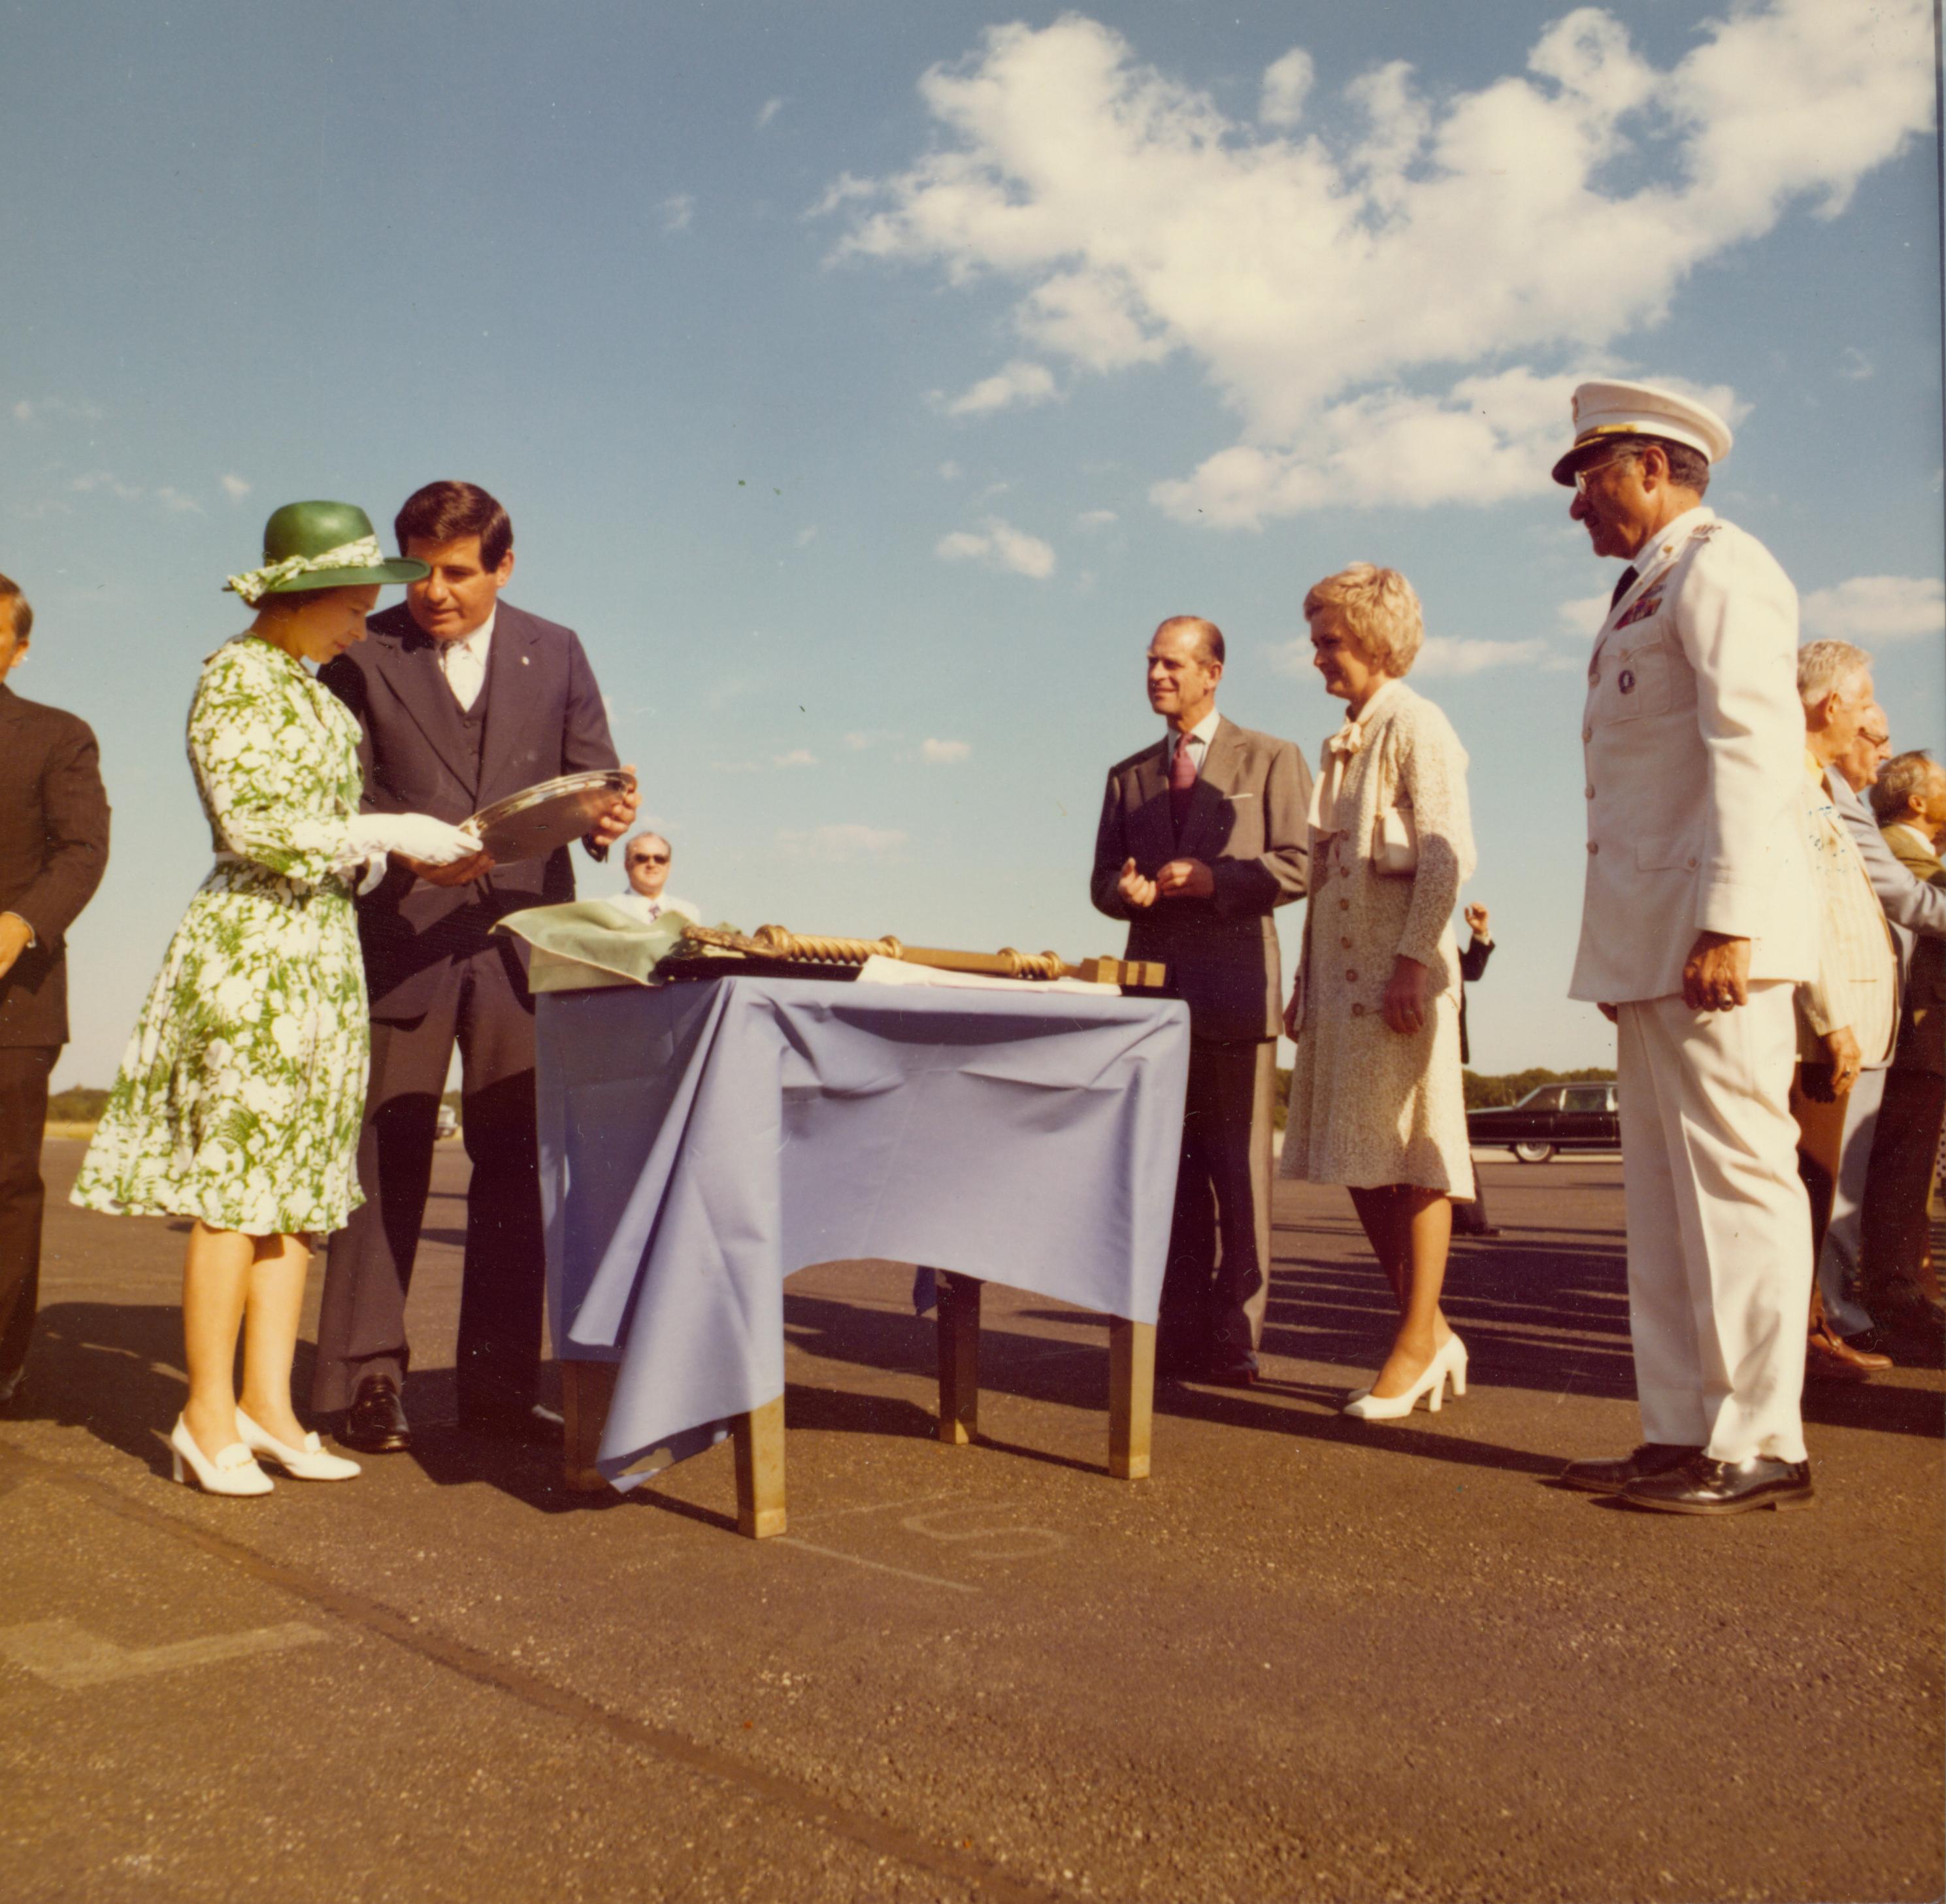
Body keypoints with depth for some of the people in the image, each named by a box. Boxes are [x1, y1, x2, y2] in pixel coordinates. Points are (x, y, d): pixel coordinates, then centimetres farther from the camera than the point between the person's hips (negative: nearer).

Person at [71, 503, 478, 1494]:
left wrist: (417, 844, 6)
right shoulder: (235, 679, -7)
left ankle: (268, 1403, 12)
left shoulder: (312, 690, 19)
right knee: (234, 1187, -5)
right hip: (251, 944, -9)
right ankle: (209, 1417, 4)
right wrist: (389, 834, -15)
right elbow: (256, 827, -16)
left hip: (323, 948, 9)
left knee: (301, 1186, 7)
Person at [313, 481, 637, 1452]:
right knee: (386, 1159, -1)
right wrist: (405, 847, -21)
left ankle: (499, 1384, 13)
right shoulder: (363, 654, 4)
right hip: (401, 936, -2)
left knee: (515, 1162, 4)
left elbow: (591, 774, 8)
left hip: (521, 938, 2)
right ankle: (366, 1380, 9)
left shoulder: (555, 653, 11)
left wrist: (606, 816, -16)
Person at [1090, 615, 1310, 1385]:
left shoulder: (1270, 760, 6)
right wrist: (1125, 889, -7)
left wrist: (1214, 879, -16)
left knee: (1239, 1167, -3)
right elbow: (1102, 880, 16)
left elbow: (1296, 866, -2)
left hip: (1233, 989, -4)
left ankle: (1235, 1337, 3)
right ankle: (1181, 1331, 13)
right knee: (1169, 1167, 7)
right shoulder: (1128, 776, 18)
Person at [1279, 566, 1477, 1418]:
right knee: (1357, 1159, 9)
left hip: (1398, 967, -9)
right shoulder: (1342, 742, 19)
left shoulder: (1415, 726, -6)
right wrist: (1307, 980, 16)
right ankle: (1428, 1329, 20)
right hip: (1341, 967, 9)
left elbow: (1448, 854, -14)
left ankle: (1417, 1342, 6)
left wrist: (1413, 962, -21)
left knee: (1410, 1152, -3)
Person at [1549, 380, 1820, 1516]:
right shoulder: (1649, 592, 24)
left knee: (1735, 1180, -6)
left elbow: (1752, 743, -16)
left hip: (1711, 936, -10)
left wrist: (1727, 919, -23)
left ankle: (1761, 1447, 1)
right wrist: (1637, 949, 17)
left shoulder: (1718, 567, -4)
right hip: (1650, 940, 10)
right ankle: (1684, 1434, 16)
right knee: (1666, 1194, 10)